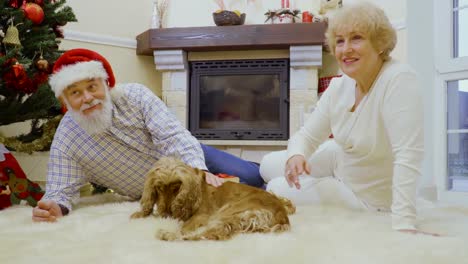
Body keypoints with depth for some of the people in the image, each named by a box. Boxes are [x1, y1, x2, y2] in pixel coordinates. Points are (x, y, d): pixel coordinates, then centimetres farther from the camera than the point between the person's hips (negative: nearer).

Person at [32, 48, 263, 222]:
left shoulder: (135, 95, -22)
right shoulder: (65, 142, -22)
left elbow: (174, 135, -30)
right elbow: (60, 191, -21)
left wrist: (199, 169, -47)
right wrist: (55, 206, -47)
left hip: (188, 157, 1)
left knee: (251, 177, -1)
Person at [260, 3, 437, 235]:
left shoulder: (399, 80, -31)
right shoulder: (339, 86, -8)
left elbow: (408, 156, -38)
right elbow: (307, 136, -5)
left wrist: (404, 223, -45)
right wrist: (296, 155, -29)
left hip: (367, 196, -7)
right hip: (339, 163, 7)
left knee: (277, 190, -8)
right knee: (269, 166, 10)